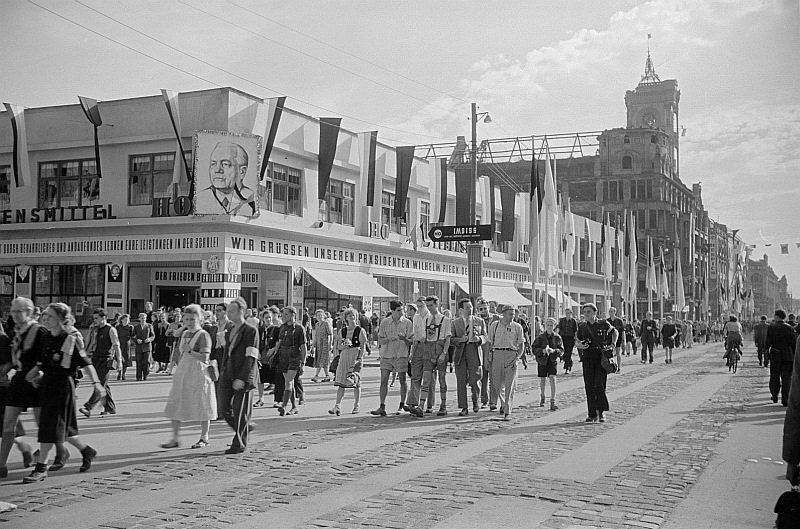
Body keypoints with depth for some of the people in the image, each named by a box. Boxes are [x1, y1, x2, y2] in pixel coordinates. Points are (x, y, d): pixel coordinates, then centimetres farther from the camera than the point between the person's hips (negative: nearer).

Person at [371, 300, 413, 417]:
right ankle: (382, 407, -2)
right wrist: (390, 339, -15)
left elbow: (411, 341, 0)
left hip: (401, 355, -1)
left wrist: (404, 339, -22)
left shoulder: (407, 323, 0)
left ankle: (402, 406, 17)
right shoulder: (384, 322, 4)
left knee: (402, 381, 5)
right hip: (386, 355, 1)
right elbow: (380, 340, 5)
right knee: (383, 381, -4)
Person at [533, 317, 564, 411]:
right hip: (542, 361, 1)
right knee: (542, 380, 7)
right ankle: (542, 398, 34)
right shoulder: (540, 337, -1)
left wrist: (553, 350, -21)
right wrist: (542, 351, -21)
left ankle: (552, 402, -14)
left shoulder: (557, 337, 1)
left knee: (552, 379, -15)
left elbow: (561, 350, -2)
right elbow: (534, 349, -4)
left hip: (553, 361, -1)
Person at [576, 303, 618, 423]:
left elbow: (614, 332, 18)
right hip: (588, 358, 3)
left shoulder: (603, 324, 1)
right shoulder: (582, 327, 9)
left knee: (599, 385, -10)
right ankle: (592, 414, 8)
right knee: (589, 386, 1)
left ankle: (601, 412, 6)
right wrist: (579, 345, -6)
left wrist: (613, 344, 4)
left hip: (602, 357, -3)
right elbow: (577, 342, 17)